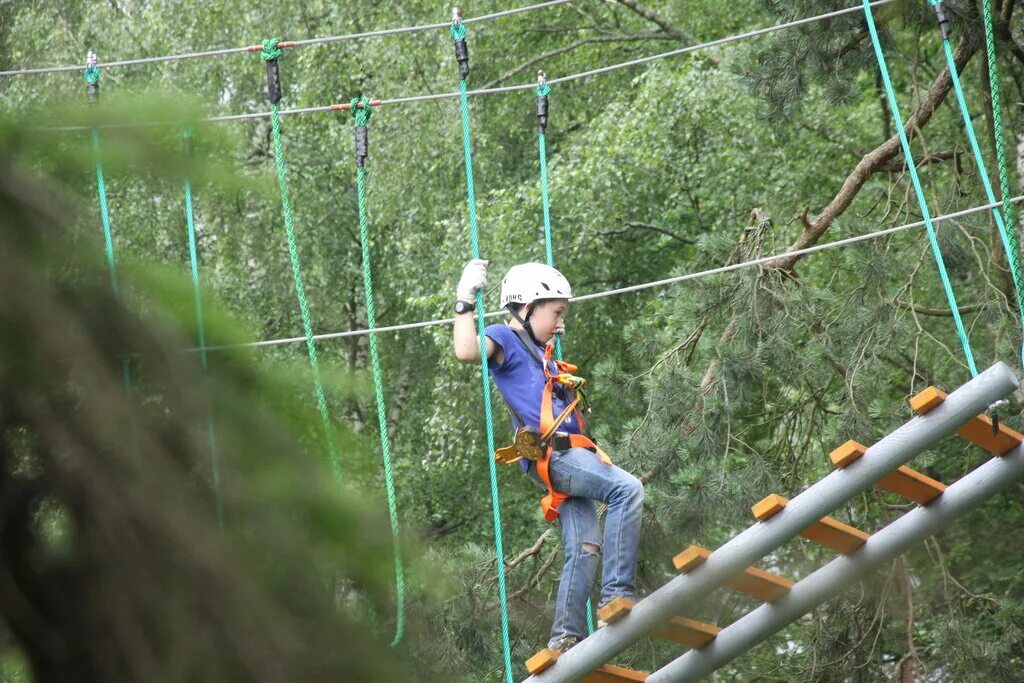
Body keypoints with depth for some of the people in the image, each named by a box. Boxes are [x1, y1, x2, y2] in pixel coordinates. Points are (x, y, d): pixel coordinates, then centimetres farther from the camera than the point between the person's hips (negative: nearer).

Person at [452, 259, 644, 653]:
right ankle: (617, 594, -30)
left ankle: (566, 636, 2)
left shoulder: (543, 357, 29)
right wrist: (465, 302, -13)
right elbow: (467, 351, -19)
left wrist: (596, 452, 33)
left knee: (584, 548, 2)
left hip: (570, 456, 9)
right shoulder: (506, 340, 3)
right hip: (551, 454, -9)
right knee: (627, 489, -25)